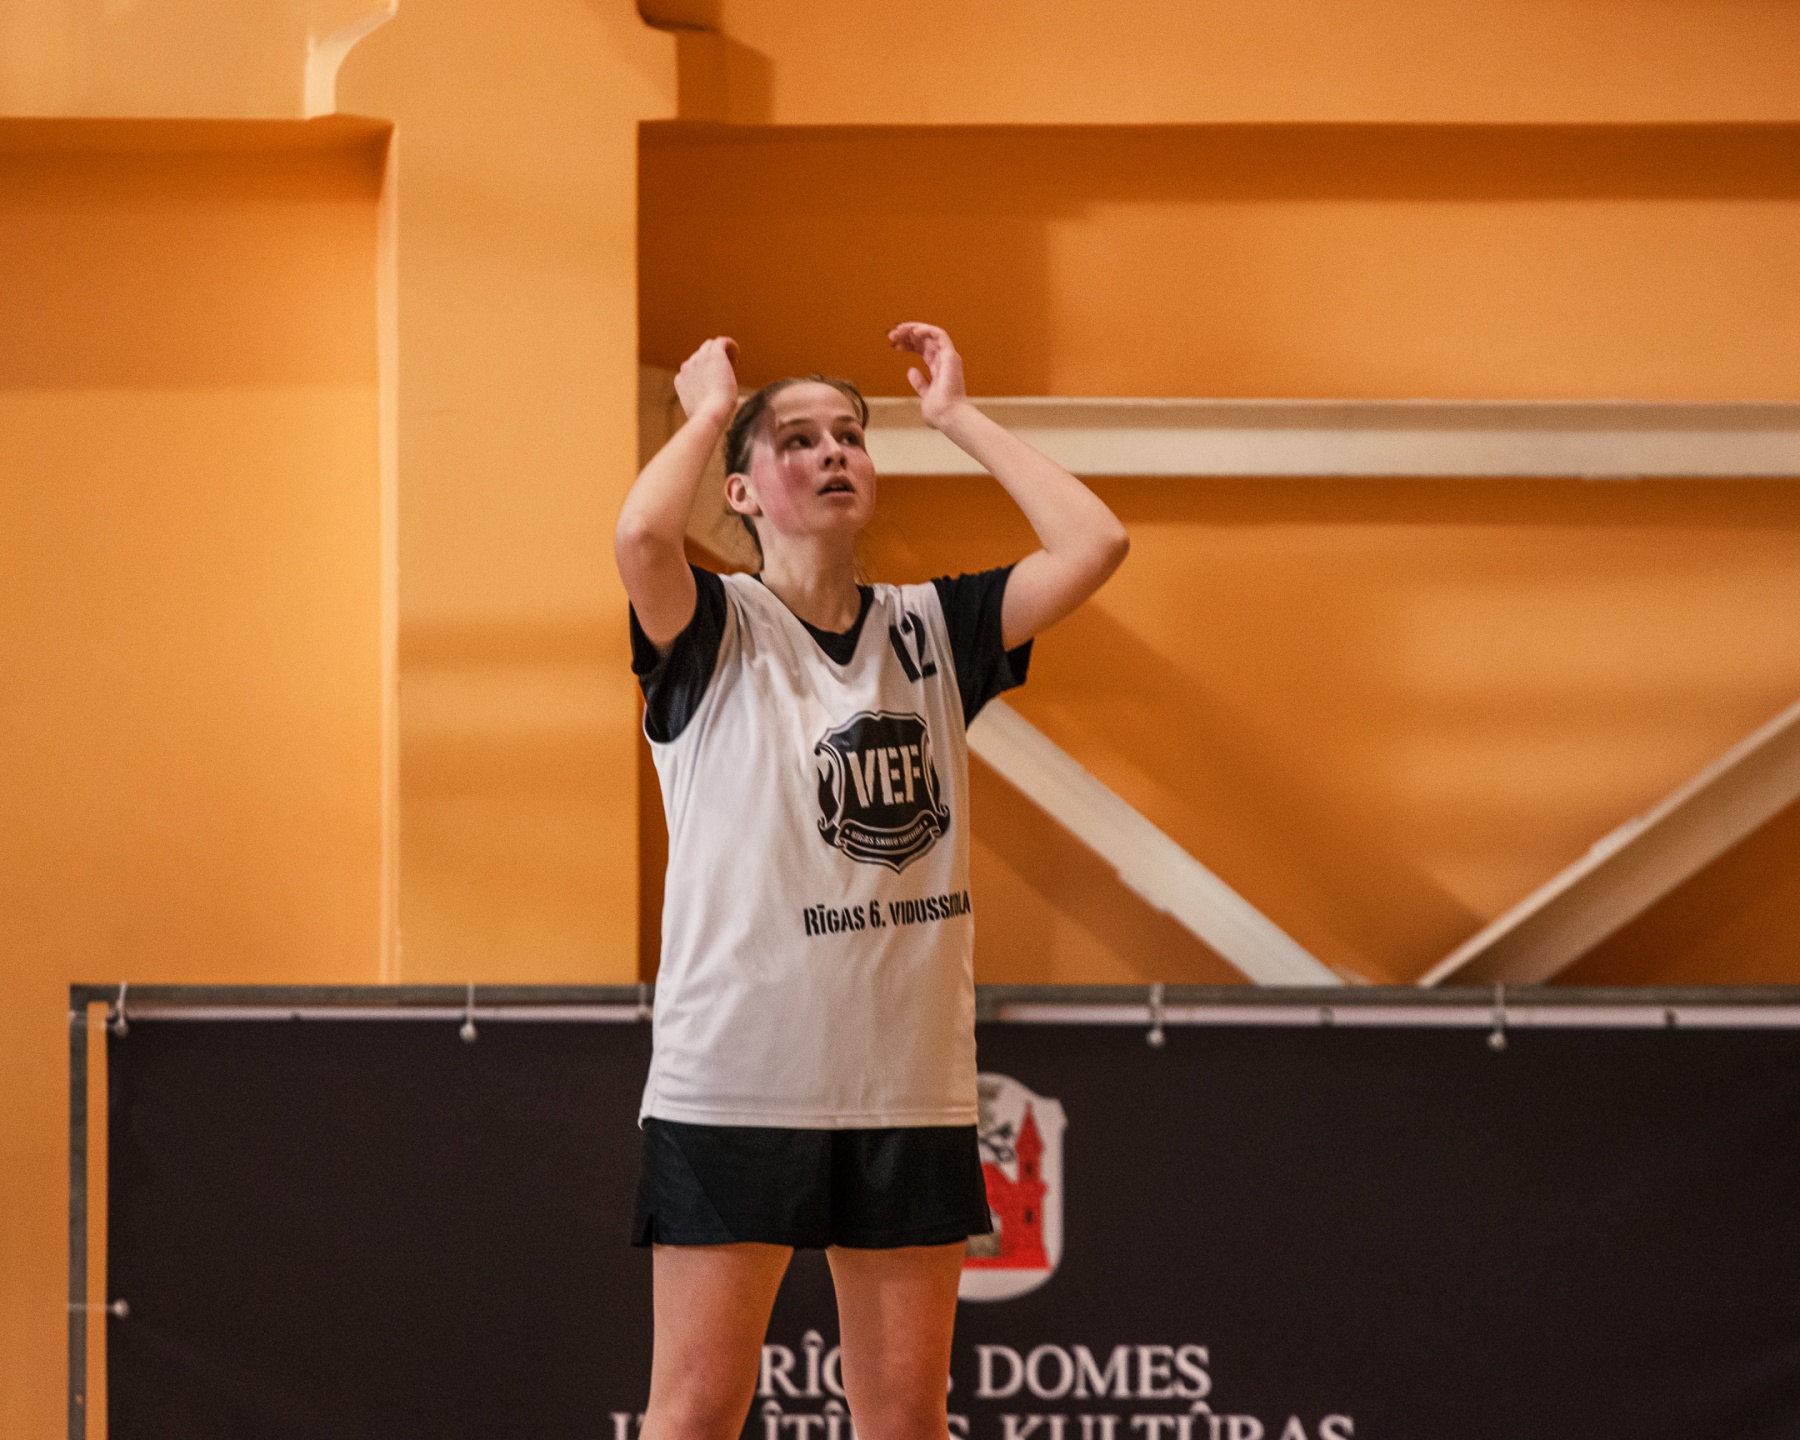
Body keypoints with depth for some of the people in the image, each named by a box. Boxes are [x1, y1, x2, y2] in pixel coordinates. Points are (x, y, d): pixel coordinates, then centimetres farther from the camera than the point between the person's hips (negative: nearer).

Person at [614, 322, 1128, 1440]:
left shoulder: (931, 632, 12)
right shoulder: (714, 633, -1)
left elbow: (1093, 544, -1)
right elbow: (642, 536, -23)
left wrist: (958, 415, 6)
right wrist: (709, 409, -5)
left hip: (912, 1086, 4)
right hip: (737, 1081, -4)